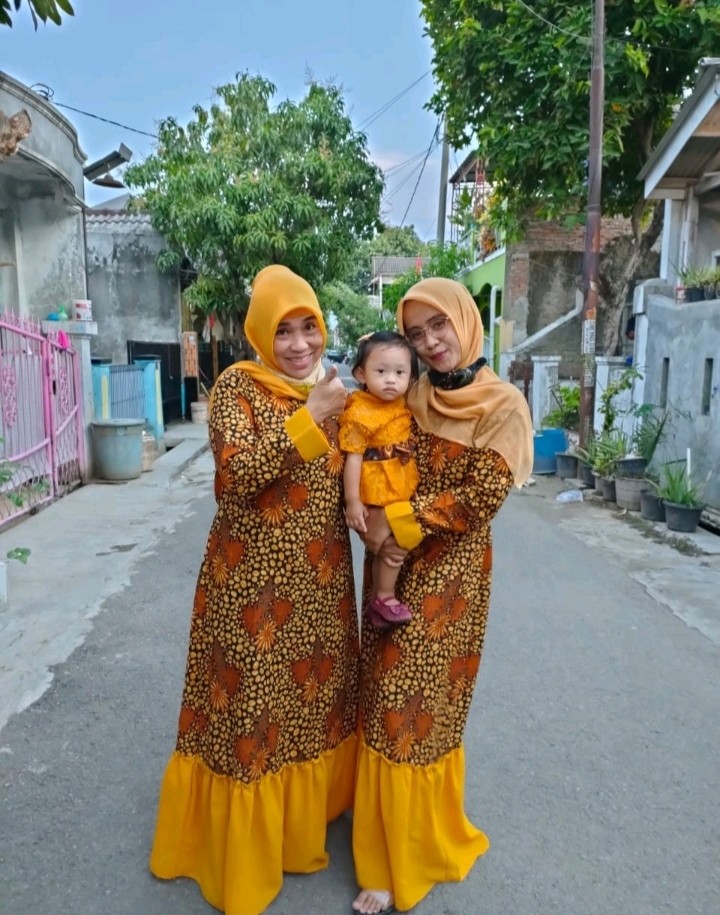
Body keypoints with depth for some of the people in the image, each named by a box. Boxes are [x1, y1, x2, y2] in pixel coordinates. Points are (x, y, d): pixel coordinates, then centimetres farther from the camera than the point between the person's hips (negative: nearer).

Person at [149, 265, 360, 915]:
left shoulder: (329, 391, 7)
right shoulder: (238, 385, -10)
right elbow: (238, 474, -25)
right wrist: (310, 417, -26)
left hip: (319, 580, 6)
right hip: (254, 579, -6)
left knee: (312, 698, 18)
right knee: (252, 704, 5)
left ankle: (299, 826, 42)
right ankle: (241, 851, 29)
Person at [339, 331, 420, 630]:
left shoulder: (403, 406, 1)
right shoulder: (360, 413, -20)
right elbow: (353, 458, -21)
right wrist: (353, 501, -22)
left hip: (402, 490, 7)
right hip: (376, 492, -7)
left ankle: (377, 598, 33)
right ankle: (384, 598, 20)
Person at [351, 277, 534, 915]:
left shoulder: (504, 404, -9)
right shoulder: (414, 397, 7)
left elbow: (482, 498, -16)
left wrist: (400, 522, -14)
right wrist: (381, 529, -12)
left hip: (453, 569, -5)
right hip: (397, 563, 5)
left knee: (421, 707, 3)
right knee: (389, 699, 13)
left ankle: (412, 858, 25)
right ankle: (393, 844, 35)